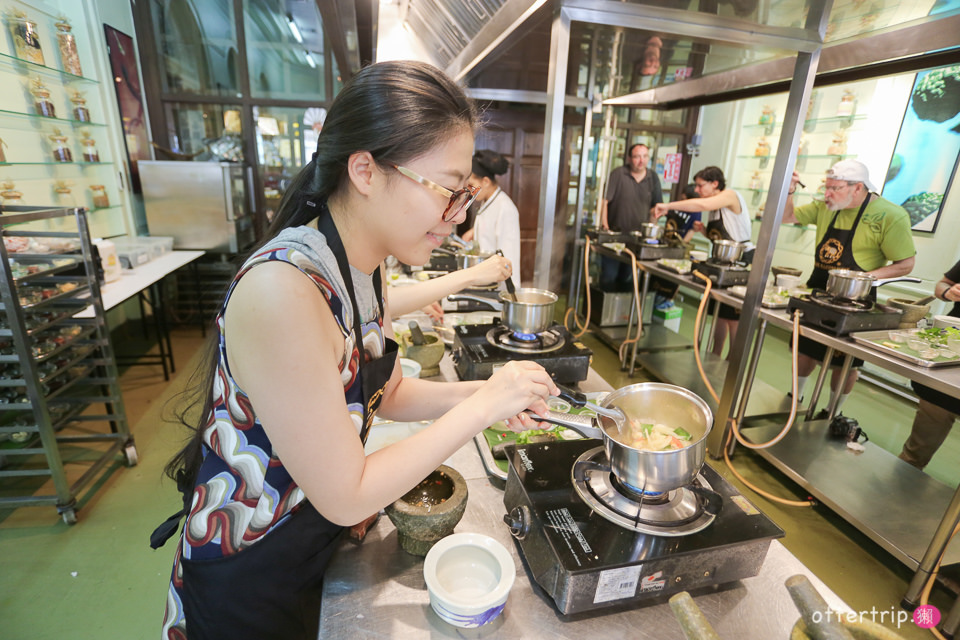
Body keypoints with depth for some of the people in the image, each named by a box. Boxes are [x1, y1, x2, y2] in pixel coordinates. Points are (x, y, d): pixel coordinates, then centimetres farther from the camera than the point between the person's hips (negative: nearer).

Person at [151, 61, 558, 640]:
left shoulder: (362, 266, -8)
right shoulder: (283, 291, -35)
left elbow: (386, 392, 2)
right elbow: (347, 497, -28)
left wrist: (481, 394, -12)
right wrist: (481, 406, -25)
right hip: (247, 584, -6)